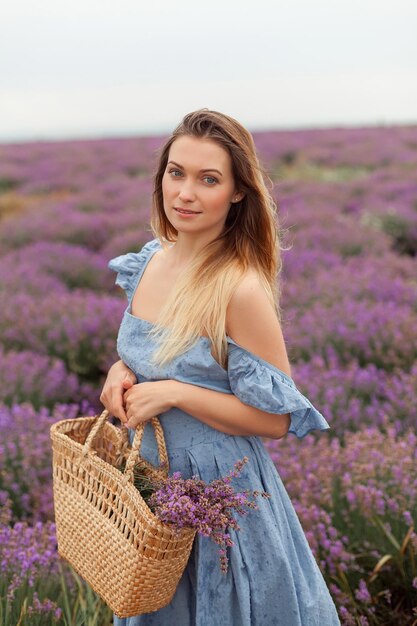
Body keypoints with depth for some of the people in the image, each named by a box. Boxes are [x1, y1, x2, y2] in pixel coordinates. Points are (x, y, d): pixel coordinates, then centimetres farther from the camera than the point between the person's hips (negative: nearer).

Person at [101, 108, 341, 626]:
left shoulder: (242, 289, -25)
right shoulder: (151, 260, -3)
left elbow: (276, 418, -20)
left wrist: (172, 393, -24)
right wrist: (123, 369, -7)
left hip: (220, 486, -6)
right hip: (151, 475, 7)